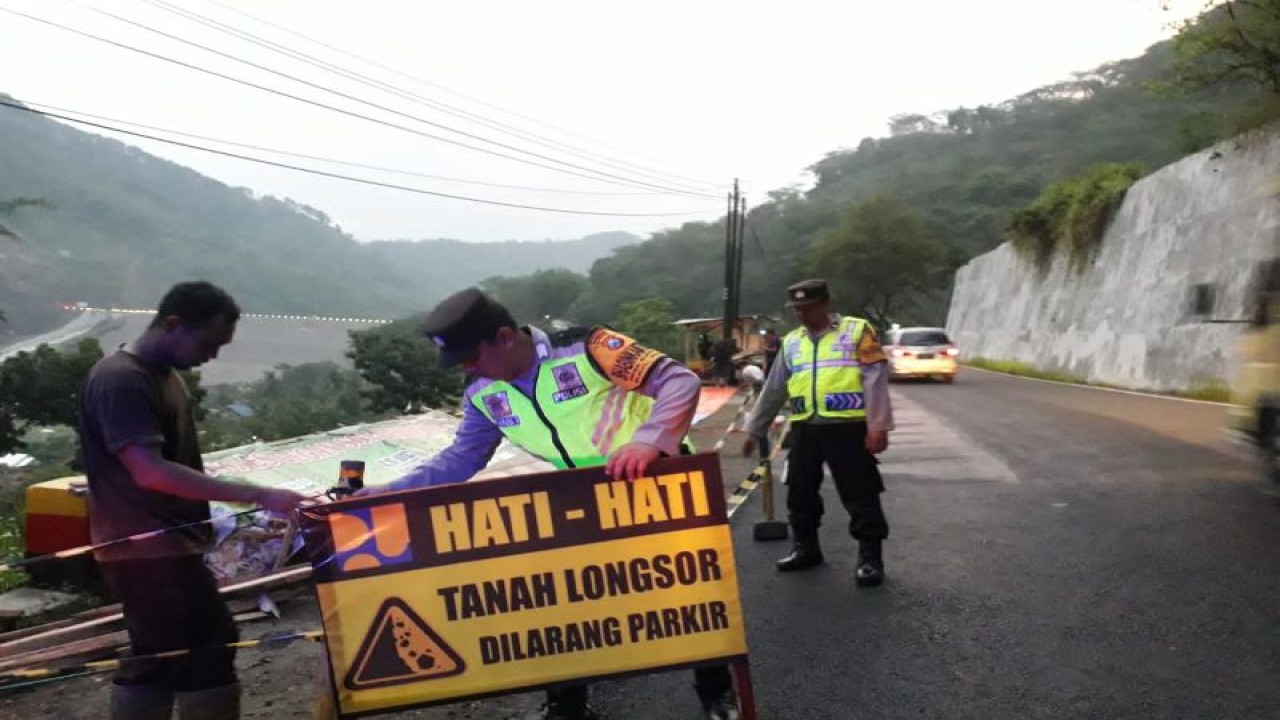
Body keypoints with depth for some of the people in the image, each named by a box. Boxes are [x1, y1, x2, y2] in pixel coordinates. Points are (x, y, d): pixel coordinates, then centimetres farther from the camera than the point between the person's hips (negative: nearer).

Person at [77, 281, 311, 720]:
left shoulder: (162, 373, 12)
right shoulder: (120, 381, -20)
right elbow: (151, 471, -29)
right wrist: (257, 496, -32)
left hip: (164, 543, 10)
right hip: (148, 548, -10)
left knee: (159, 657, 16)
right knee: (207, 654, -6)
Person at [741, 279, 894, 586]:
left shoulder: (857, 331, -1)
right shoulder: (791, 342, 15)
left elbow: (875, 380, -7)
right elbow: (773, 390, 20)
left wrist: (878, 426, -15)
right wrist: (755, 430, 19)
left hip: (847, 428, -5)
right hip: (804, 429, 6)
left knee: (860, 495, -2)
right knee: (800, 493, 13)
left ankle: (870, 557, 6)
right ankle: (806, 548, 29)